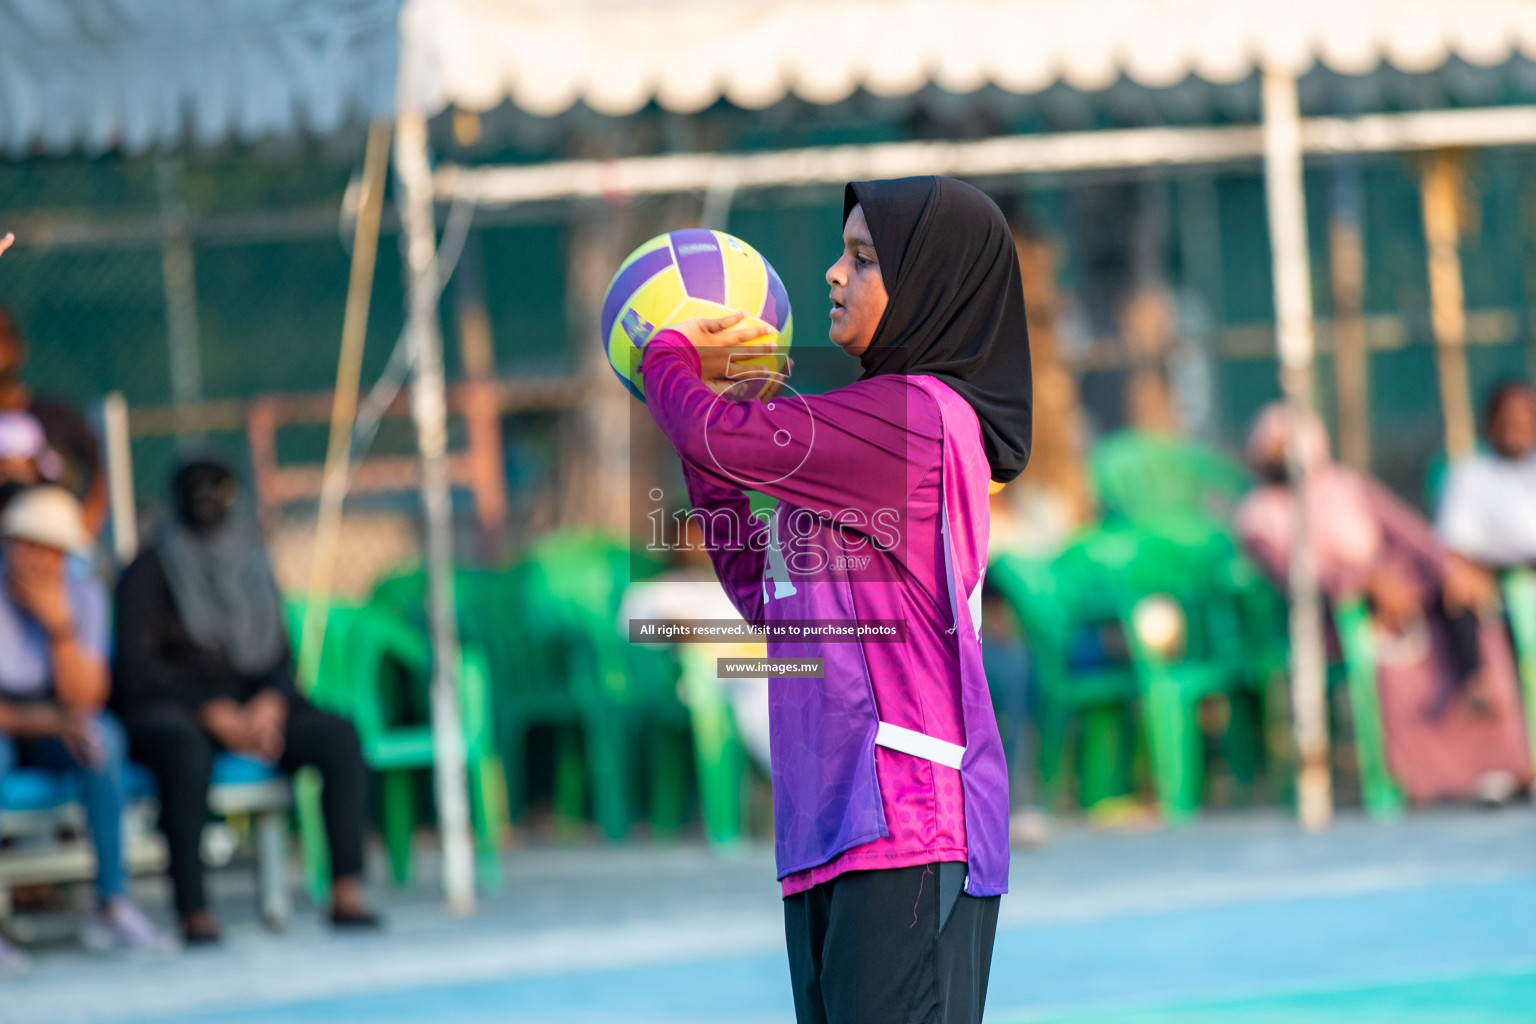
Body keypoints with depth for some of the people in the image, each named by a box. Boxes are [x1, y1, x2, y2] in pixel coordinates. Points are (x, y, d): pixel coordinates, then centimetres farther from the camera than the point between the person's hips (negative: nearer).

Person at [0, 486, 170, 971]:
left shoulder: (82, 594, -6)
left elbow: (84, 700, -12)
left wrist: (60, 626, -26)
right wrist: (43, 721, -29)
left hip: (48, 725, 4)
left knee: (103, 736, -28)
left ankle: (111, 907, -25)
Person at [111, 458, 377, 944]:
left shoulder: (251, 568, 14)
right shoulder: (150, 572, -2)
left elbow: (279, 657, 11)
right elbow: (137, 670, -10)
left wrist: (271, 704, -13)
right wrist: (216, 715, -20)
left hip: (249, 705, 5)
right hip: (167, 708, -5)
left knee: (338, 735, -21)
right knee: (186, 748, -42)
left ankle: (346, 894, -30)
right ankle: (193, 910, -45)